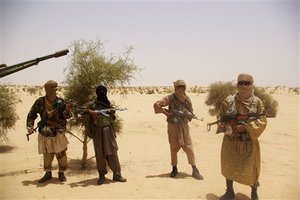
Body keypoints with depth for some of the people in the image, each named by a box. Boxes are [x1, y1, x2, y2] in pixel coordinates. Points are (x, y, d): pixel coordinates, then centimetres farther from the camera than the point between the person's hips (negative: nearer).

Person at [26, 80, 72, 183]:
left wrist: (67, 110, -36)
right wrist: (30, 127, -7)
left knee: (61, 154, 4)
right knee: (47, 155, 13)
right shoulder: (40, 102, -5)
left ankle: (61, 173, 22)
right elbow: (31, 115, 5)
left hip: (58, 133, -1)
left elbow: (66, 116, -15)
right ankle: (48, 173, 31)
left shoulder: (61, 102, -8)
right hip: (44, 134, 2)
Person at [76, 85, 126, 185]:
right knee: (100, 153, 2)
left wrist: (112, 113, -6)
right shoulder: (92, 104, 0)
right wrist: (90, 111, -20)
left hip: (109, 131, 3)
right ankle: (101, 175, 14)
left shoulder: (109, 104, 11)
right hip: (98, 131, -3)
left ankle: (117, 174, 10)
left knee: (112, 152, 3)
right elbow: (80, 110, -5)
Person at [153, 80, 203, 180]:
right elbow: (156, 104, -15)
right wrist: (166, 112, -14)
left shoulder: (187, 98, 4)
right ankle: (174, 169, 24)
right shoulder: (170, 98, -9)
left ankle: (194, 170, 9)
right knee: (174, 148, 8)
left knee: (189, 147, 1)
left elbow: (191, 112, 7)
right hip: (173, 126, -2)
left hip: (184, 126, 3)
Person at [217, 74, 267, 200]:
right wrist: (227, 127, -9)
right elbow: (221, 119, 8)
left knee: (250, 169, 9)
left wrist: (245, 127, -20)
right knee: (228, 166, 13)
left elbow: (262, 121, -9)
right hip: (230, 141, 2)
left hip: (249, 143, -1)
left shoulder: (257, 102, -7)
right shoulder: (228, 101, -4)